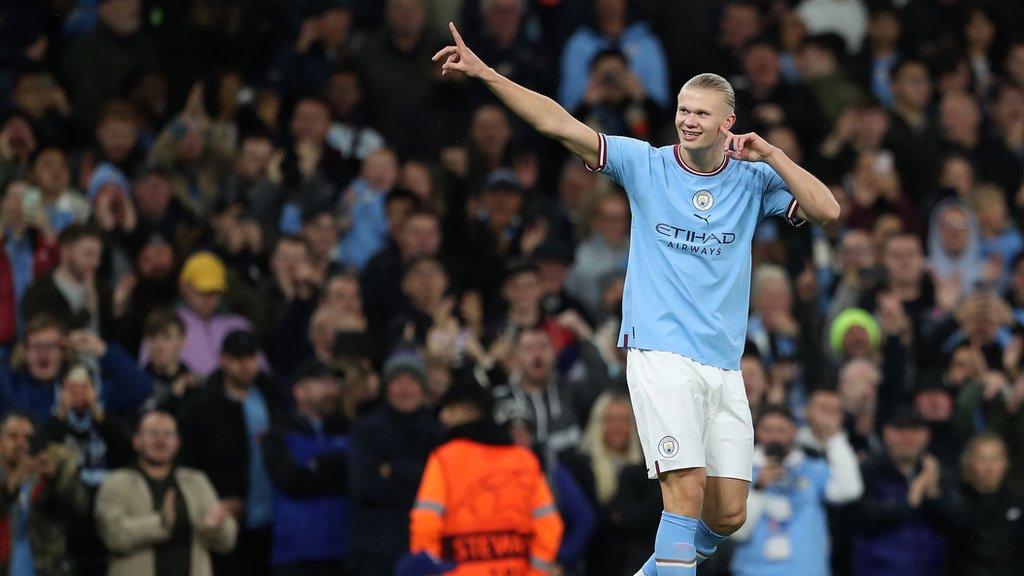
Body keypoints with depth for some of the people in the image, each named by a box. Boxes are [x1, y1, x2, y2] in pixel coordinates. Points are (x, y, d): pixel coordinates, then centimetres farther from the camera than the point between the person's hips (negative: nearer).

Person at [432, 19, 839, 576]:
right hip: (660, 355, -4)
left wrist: (771, 156, -11)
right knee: (688, 491, -18)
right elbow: (559, 124, -4)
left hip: (724, 366, 4)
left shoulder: (754, 178, 7)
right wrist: (484, 74, -12)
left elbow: (827, 211, -4)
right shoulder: (647, 165, 1)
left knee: (727, 516, 4)